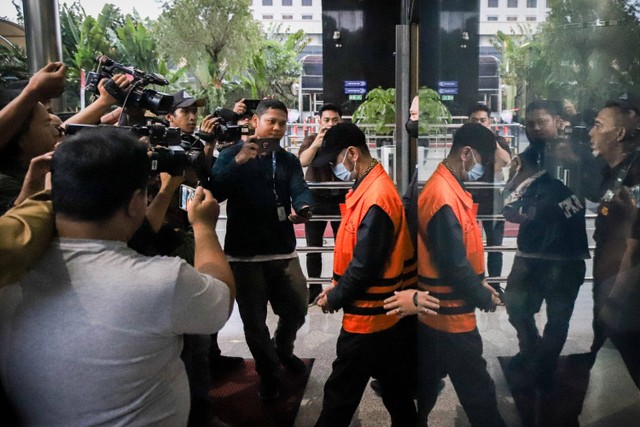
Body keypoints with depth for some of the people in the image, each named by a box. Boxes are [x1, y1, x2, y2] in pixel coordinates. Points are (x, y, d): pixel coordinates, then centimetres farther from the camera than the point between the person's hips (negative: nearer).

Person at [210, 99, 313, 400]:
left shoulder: (289, 160, 11)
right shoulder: (231, 154, 0)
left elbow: (300, 189, -7)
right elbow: (215, 192, -15)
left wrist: (302, 209, -30)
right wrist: (238, 162, -28)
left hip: (283, 251, 3)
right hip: (244, 254, -3)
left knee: (297, 309, 11)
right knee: (254, 320, 7)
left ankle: (283, 350, 42)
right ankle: (268, 372, 31)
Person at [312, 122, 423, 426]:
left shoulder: (375, 199, -24)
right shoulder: (371, 187, 8)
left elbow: (364, 266, -23)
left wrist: (334, 298, -8)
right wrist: (338, 287, 8)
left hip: (367, 317, -9)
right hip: (385, 313, 9)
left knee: (339, 396, 7)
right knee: (395, 390, 21)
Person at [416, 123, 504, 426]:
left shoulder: (447, 187, 7)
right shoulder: (444, 198, -25)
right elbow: (454, 266, -23)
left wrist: (480, 281, 8)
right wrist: (484, 298, -9)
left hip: (434, 310, 10)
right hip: (450, 314, -10)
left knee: (427, 382, 22)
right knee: (478, 390, 7)